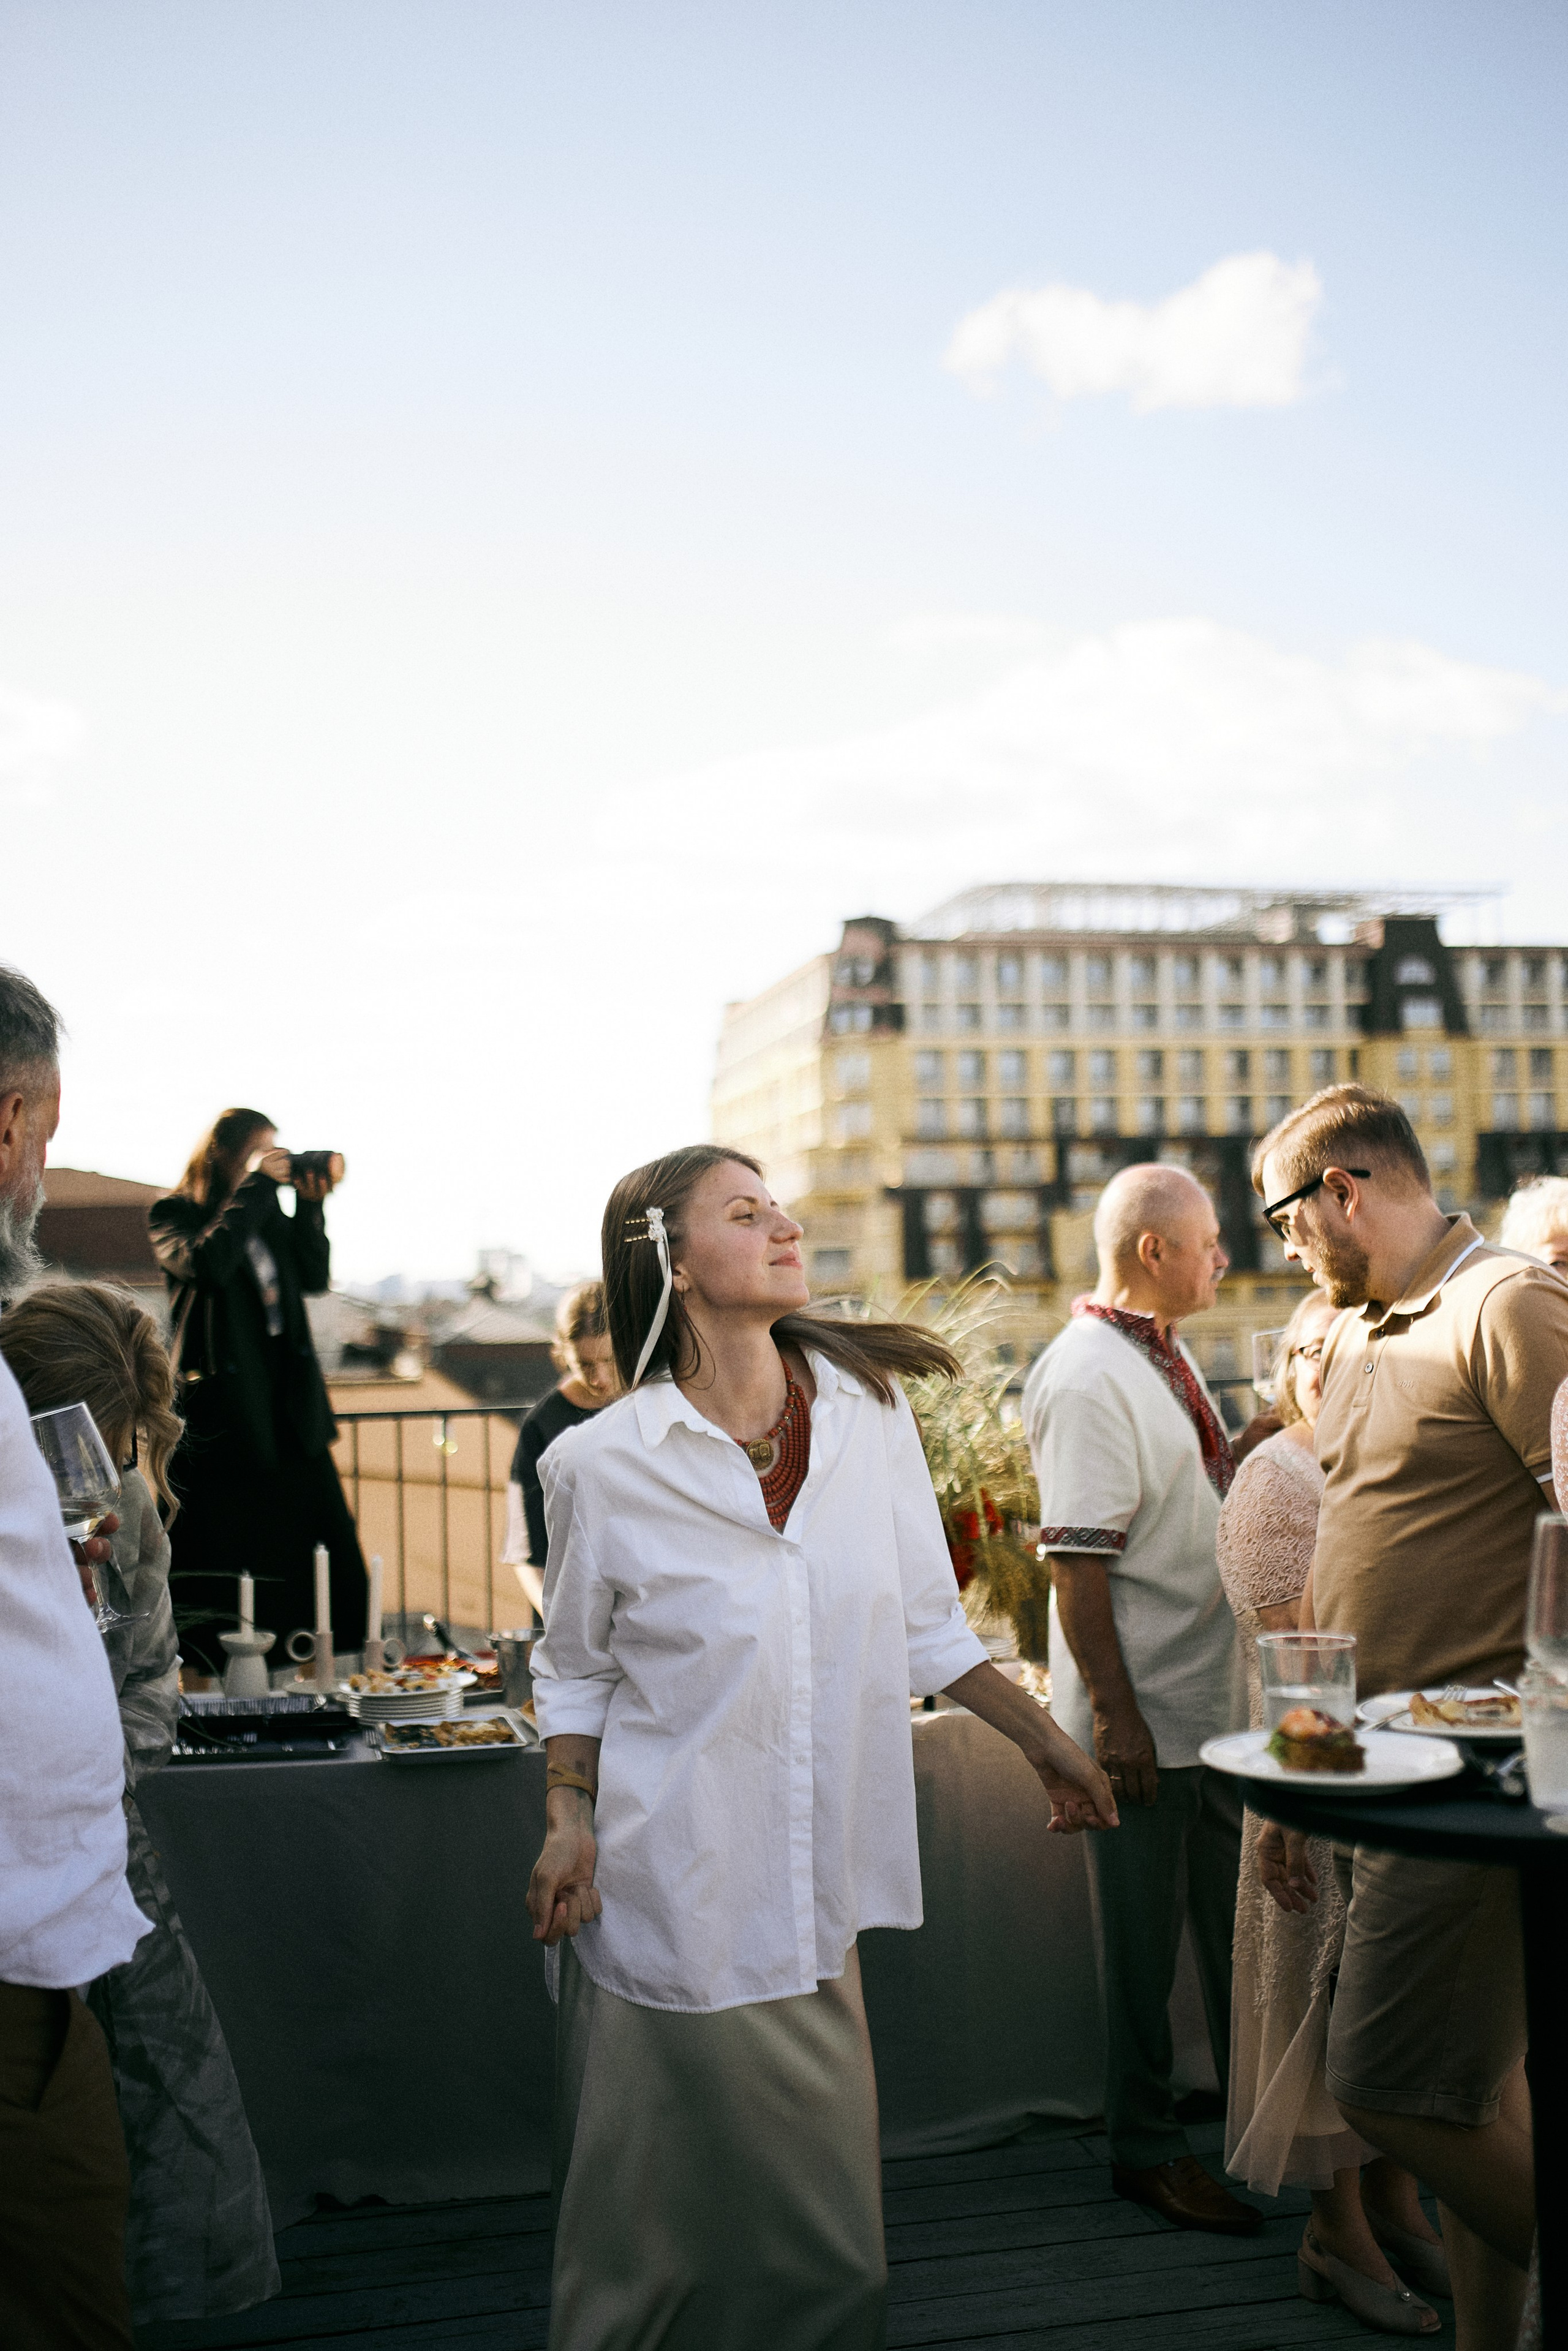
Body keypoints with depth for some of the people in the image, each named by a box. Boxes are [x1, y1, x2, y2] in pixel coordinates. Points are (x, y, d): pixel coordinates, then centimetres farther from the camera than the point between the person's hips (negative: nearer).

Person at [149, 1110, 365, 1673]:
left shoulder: (269, 1216, 17)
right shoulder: (173, 1214, -1)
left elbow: (314, 1277, 10)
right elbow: (204, 1262, -21)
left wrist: (309, 1204, -1)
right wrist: (256, 1186, -15)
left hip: (292, 1414, 6)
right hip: (223, 1418, -5)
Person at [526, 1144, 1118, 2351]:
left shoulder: (870, 1407, 1)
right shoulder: (603, 1463, -7)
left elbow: (927, 1624, 11)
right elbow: (575, 1670, 6)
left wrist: (1049, 1741, 14)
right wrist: (570, 1825, -6)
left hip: (815, 1895, 3)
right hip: (670, 1900, -3)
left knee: (830, 2247, 9)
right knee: (665, 2235, 8)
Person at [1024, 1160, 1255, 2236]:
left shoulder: (1165, 1354, 10)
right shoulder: (1085, 1378, -20)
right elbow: (1076, 1564, -22)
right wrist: (1115, 1716, -22)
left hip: (1216, 1699, 9)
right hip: (1143, 1716, -9)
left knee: (1236, 1922, 20)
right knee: (1144, 1944, 6)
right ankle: (1147, 2149, 21)